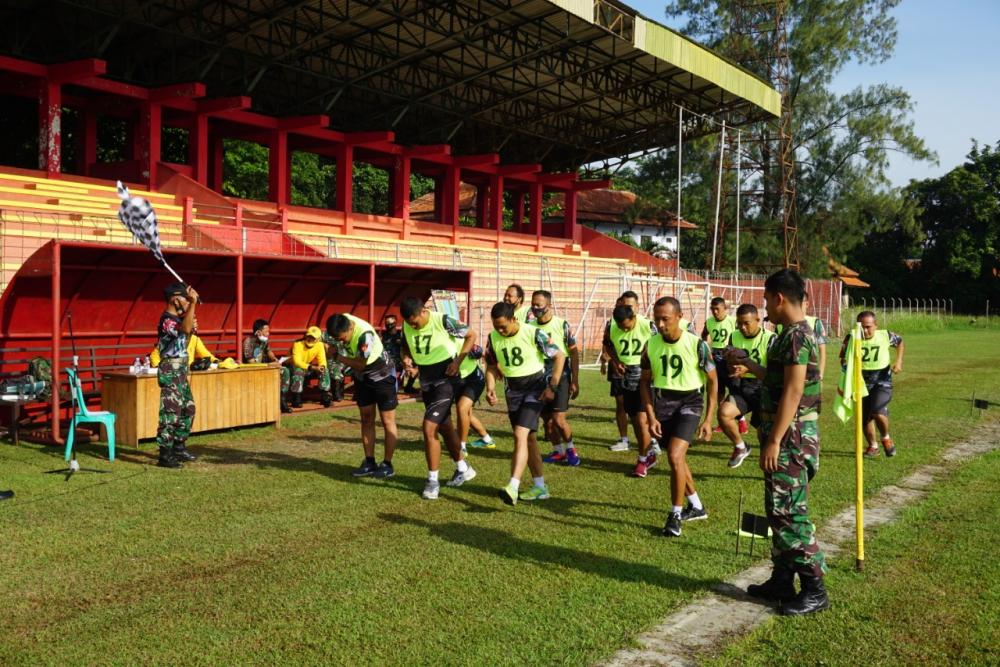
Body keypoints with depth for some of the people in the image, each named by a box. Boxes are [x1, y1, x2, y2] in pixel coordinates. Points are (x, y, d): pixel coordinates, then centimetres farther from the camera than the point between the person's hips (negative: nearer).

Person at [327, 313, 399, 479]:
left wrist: (336, 355, -24)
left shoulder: (364, 335, -36)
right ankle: (370, 462, 13)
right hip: (362, 377, 7)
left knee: (387, 421, 0)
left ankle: (387, 465, 5)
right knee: (366, 419, 8)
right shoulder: (342, 321, -15)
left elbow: (360, 365, -26)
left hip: (382, 375, -7)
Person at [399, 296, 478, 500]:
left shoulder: (443, 321, -21)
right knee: (444, 426, 19)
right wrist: (405, 357, -9)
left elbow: (471, 335, -10)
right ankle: (463, 469, 38)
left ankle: (433, 480, -2)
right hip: (426, 381, 7)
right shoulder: (407, 326, -5)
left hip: (445, 380, -7)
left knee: (429, 427, -15)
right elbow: (405, 346, 14)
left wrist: (458, 361, -17)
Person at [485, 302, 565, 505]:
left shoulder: (533, 334, -18)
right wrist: (490, 388, -9)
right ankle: (540, 486, 22)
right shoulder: (493, 338, -4)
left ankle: (513, 487, -25)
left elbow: (559, 356, -10)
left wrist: (552, 387, -15)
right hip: (513, 389, 6)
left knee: (520, 434, -20)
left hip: (535, 387, -6)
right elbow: (492, 366, 8)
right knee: (528, 437, 11)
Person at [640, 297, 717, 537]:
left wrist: (708, 419, -6)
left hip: (689, 402, -4)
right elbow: (645, 382, 5)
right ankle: (696, 507, 35)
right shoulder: (651, 344, -5)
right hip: (662, 402, 4)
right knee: (677, 458, 15)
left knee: (675, 456, -20)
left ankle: (675, 515, -4)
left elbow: (713, 381, -4)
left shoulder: (696, 344, -15)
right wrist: (651, 417, -4)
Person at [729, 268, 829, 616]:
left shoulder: (797, 336, -18)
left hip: (791, 437, -10)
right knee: (779, 511, 15)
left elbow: (793, 392, -22)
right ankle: (782, 580, 25)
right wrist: (749, 365, 28)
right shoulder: (793, 334, 14)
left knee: (790, 512, -5)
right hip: (785, 435, 10)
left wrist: (774, 441, -23)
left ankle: (814, 589, 4)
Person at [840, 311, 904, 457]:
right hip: (862, 382, 2)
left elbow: (900, 341, 14)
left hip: (882, 381, -2)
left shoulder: (885, 336, -9)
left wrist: (898, 361, 3)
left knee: (878, 412, -19)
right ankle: (873, 446, 33)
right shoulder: (852, 338, -12)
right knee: (865, 417, 7)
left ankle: (886, 438, 12)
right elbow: (843, 359, -15)